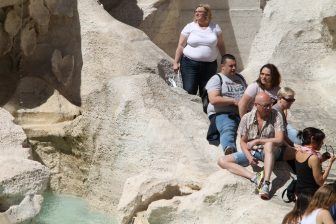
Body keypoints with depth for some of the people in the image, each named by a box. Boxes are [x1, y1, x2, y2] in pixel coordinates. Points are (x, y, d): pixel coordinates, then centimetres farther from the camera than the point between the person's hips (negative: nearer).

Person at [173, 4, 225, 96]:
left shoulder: (215, 27, 7)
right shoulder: (190, 27, 2)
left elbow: (221, 46, 12)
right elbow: (180, 45, 2)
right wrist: (176, 62, -2)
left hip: (210, 65, 2)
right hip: (190, 64, -2)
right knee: (189, 91, -9)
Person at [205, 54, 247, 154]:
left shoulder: (240, 78, 28)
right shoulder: (216, 79, 7)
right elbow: (213, 100, -8)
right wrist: (234, 101, -10)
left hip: (242, 113, 7)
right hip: (222, 113, -7)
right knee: (228, 130, -39)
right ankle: (229, 148, -67)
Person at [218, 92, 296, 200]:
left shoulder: (276, 115, -11)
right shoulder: (247, 118, -5)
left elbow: (279, 140, -19)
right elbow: (243, 141, 1)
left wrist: (257, 141, -19)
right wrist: (249, 156, -17)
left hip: (271, 152, -3)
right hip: (251, 151, 3)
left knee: (269, 144, -39)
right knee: (222, 161, -17)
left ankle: (266, 184, -45)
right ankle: (255, 177, -35)